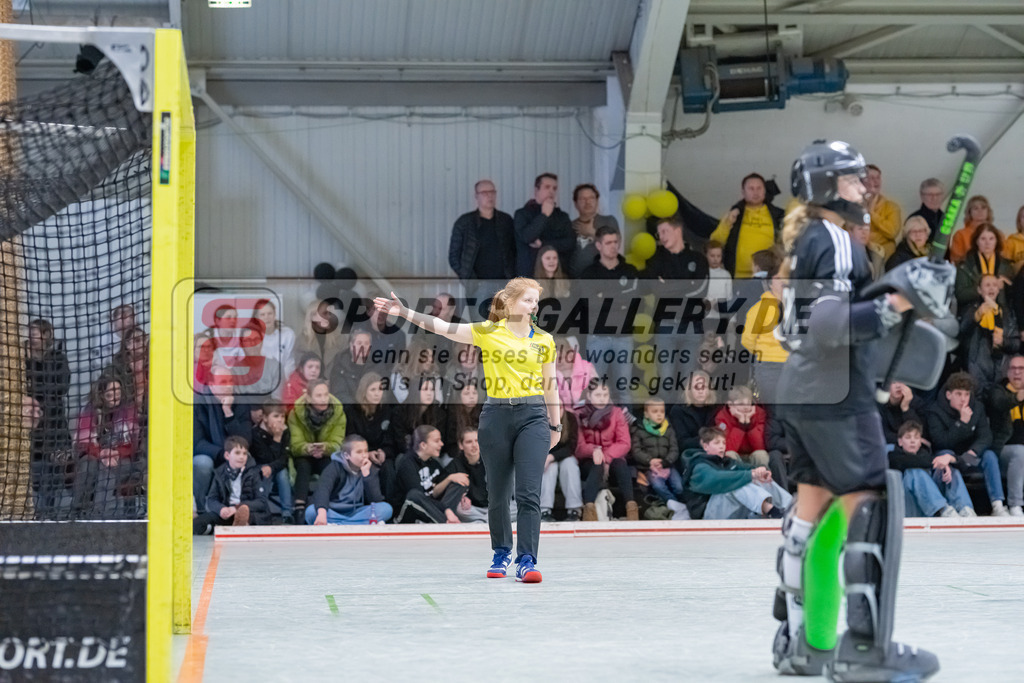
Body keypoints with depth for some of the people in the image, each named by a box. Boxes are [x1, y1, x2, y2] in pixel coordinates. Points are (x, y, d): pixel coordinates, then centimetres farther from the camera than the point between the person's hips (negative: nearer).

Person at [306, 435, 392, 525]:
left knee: (386, 508, -23)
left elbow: (375, 500, -8)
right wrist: (322, 512, -48)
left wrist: (366, 474, -18)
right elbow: (323, 489, -27)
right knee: (311, 512, -34)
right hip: (333, 514, -3)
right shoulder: (335, 467, -7)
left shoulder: (370, 470, 4)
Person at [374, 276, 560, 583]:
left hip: (533, 418, 0)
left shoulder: (544, 340, 8)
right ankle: (501, 553, 29)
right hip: (496, 417, 0)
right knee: (497, 494, 9)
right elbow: (445, 328, -3)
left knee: (529, 494, -10)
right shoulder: (488, 332, 2)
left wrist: (555, 425, 17)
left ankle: (526, 561, -11)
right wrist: (405, 312, -12)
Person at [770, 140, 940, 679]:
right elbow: (831, 326, -23)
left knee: (814, 508, 11)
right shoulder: (834, 240, -13)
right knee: (871, 508, -9)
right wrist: (896, 304, -27)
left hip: (801, 392, 10)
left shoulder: (804, 241, 16)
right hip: (836, 396, -10)